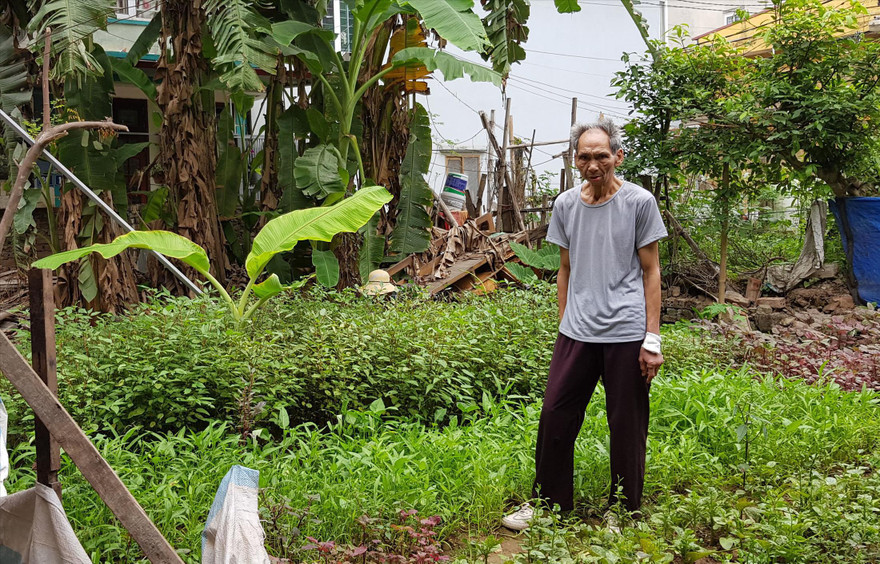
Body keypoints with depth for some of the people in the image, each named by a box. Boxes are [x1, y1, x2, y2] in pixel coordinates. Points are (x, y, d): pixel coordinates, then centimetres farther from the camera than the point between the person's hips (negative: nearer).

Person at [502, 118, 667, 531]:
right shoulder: (565, 205, 9)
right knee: (555, 417, 5)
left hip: (626, 334, -3)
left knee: (626, 429, 4)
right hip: (576, 334, 4)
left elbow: (651, 272, 0)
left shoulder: (639, 202, -2)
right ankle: (547, 504, 22)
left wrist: (652, 338, -4)